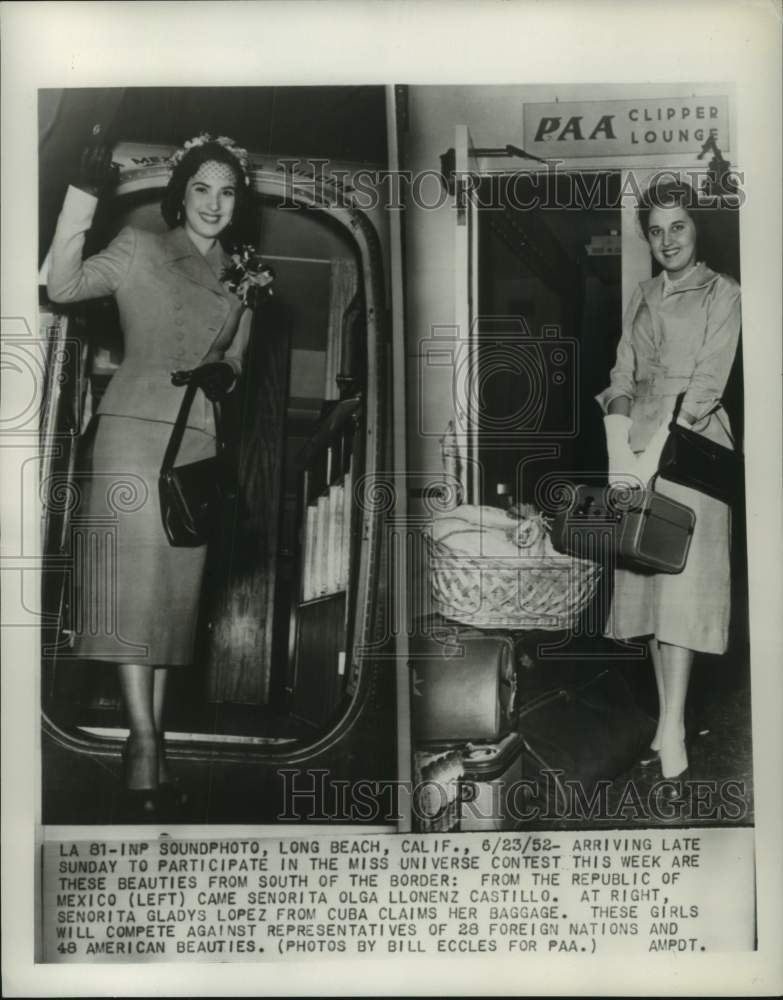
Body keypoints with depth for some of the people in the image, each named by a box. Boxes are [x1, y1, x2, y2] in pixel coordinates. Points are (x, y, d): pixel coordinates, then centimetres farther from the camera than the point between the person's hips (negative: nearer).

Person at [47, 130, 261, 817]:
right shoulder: (140, 249, 5)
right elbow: (62, 285, -9)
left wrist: (222, 374, -2)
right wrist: (84, 194, -16)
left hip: (198, 441, 5)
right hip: (135, 429, -4)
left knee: (177, 589, 5)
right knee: (134, 580, -9)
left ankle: (151, 741, 14)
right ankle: (146, 742, -4)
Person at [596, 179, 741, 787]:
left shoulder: (722, 294, 2)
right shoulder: (642, 299, 17)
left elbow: (706, 385, -9)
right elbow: (622, 378, 10)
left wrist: (653, 451, -17)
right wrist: (620, 449, -6)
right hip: (638, 448, 5)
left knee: (682, 585, -10)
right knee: (645, 586, 4)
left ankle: (672, 741, -7)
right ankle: (668, 725, 14)